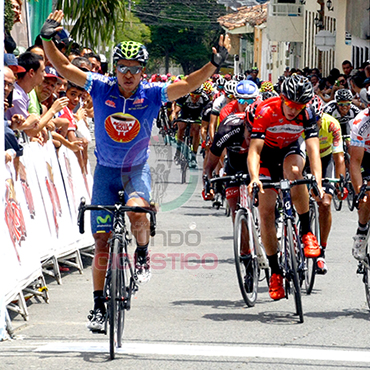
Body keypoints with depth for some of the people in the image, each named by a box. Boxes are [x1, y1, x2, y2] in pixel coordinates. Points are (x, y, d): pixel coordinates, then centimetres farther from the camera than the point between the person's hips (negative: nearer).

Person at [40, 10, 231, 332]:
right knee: (102, 242, 1)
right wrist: (48, 39, -23)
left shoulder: (152, 95, -11)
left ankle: (142, 254, -1)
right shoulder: (101, 88, -9)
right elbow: (63, 67, -10)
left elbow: (186, 85, -19)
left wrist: (214, 65, -31)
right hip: (106, 170, 1)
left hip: (136, 170, -1)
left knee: (137, 212, -34)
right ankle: (99, 306, 14)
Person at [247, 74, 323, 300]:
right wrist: (254, 178, -52)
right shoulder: (266, 111, -30)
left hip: (292, 150, 0)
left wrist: (318, 182, -48)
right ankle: (275, 272, 1)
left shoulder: (307, 114, -25)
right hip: (268, 153, 0)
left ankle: (306, 232, -24)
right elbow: (254, 150, -35)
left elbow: (313, 149, -32)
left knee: (293, 171, -37)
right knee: (266, 212, -10)